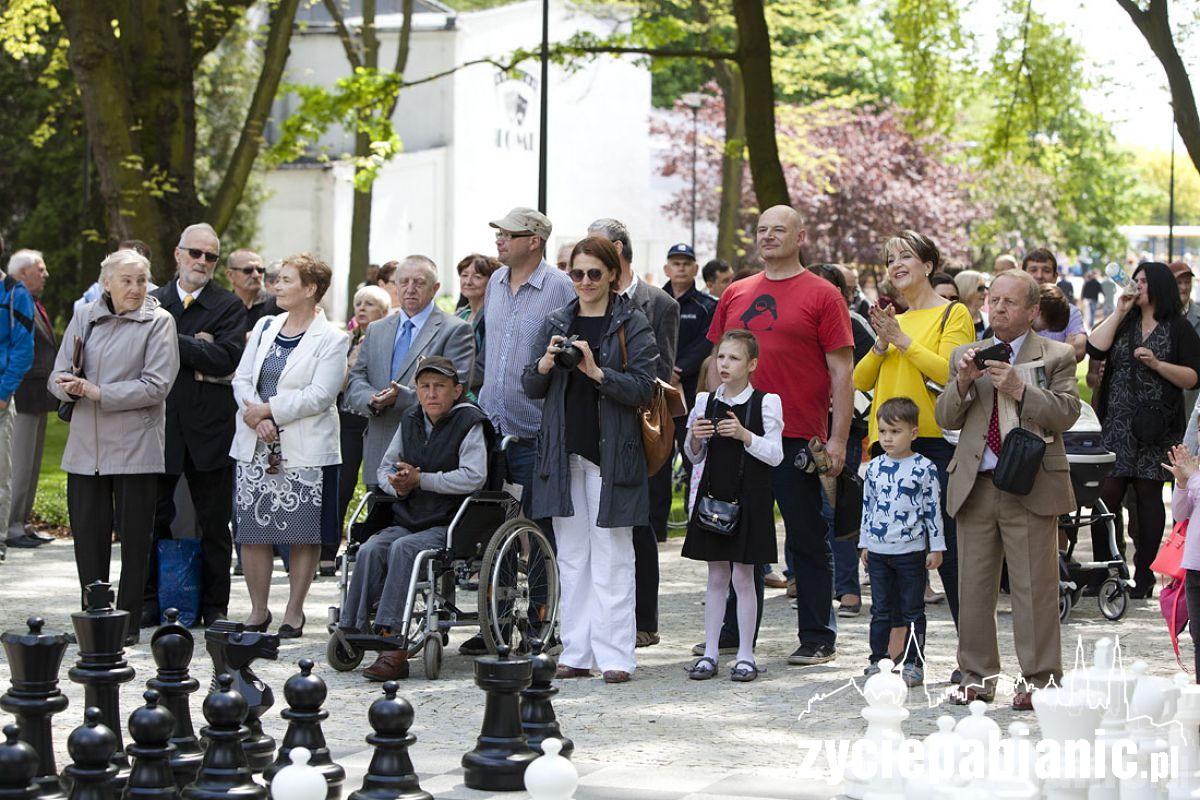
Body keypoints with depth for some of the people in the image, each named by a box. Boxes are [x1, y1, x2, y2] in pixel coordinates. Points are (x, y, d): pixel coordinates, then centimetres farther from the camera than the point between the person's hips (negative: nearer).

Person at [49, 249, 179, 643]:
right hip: (86, 444, 4)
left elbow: (156, 385, -12)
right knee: (87, 533, 6)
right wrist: (69, 386, -15)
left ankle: (128, 622, 11)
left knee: (134, 537, 2)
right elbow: (57, 377, 9)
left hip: (135, 445, -4)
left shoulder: (158, 321, -3)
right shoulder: (84, 318, 10)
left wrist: (98, 393, -15)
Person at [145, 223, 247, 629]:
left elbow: (226, 358, -13)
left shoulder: (229, 306, 2)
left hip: (209, 428, -2)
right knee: (154, 519, 6)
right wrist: (197, 353, -11)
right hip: (160, 425, 2)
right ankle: (150, 601, 15)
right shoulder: (154, 301, 9)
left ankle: (215, 606, 13)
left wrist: (173, 342, -15)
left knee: (214, 526, 5)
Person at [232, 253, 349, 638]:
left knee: (303, 534, 0)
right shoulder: (265, 327, 14)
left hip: (304, 451, -5)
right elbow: (242, 378, 8)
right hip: (256, 446, 5)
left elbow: (320, 394, -13)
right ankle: (258, 610, 16)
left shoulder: (331, 339, -4)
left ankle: (294, 613, 9)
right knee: (252, 531, 5)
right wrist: (256, 418, -10)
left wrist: (269, 410, -15)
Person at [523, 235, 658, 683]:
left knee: (611, 555, -4)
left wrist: (596, 371, -20)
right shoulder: (557, 323, 13)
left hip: (611, 452, -4)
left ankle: (614, 655, -3)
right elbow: (530, 387, 9)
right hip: (564, 452, 4)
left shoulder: (632, 324, 0)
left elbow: (642, 389, -8)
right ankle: (577, 653, 10)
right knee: (571, 556, 6)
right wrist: (546, 364, -12)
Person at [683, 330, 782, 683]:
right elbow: (695, 456, 14)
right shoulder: (706, 401, 6)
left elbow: (775, 455, -8)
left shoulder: (765, 402, -6)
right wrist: (695, 438, -8)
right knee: (716, 576, 9)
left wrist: (744, 435, -20)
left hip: (749, 500, -4)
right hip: (713, 495, 4)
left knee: (743, 576, -1)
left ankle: (746, 655, 7)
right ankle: (710, 652, 13)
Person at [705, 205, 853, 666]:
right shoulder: (735, 295, 12)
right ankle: (735, 632, 22)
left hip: (799, 438, -5)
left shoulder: (821, 296, -2)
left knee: (807, 540, 2)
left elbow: (841, 372, -5)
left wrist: (837, 440, -10)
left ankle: (818, 639, 9)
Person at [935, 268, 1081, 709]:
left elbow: (1066, 413, -8)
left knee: (1034, 587, -3)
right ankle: (977, 676, 17)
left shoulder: (1057, 356, 4)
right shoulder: (965, 354, 14)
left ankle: (1038, 678, 5)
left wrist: (1019, 389, -18)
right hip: (975, 486, 4)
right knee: (973, 586, 7)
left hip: (1031, 488, -4)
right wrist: (962, 384, -10)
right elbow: (945, 419, 8)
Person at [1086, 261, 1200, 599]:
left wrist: (1156, 363, -14)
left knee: (1148, 494, 1)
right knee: (1106, 493, -4)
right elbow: (1095, 349, -1)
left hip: (1156, 429, -3)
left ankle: (1144, 574, 7)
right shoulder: (1124, 323, 15)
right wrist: (1118, 312, -1)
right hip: (1117, 425, 3)